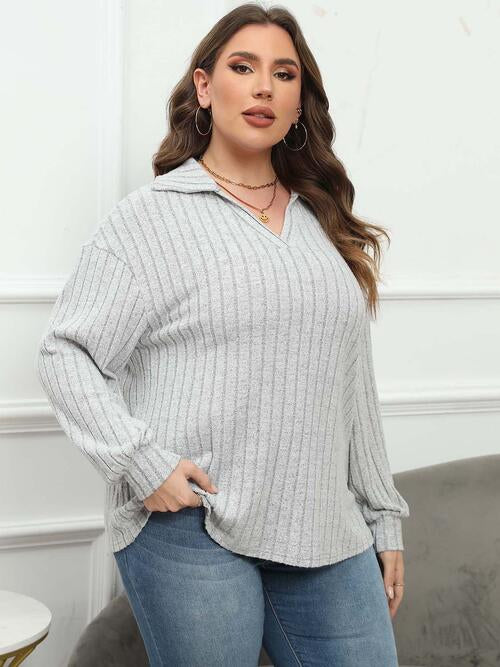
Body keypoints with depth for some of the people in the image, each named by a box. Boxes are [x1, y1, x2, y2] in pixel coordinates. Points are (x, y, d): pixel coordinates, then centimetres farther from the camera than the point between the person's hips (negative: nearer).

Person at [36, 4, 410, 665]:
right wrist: (142, 460, -16)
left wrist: (384, 519, 14)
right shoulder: (151, 215, -1)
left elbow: (354, 384, 15)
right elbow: (65, 353, -4)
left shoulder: (325, 223, 14)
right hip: (191, 530, -4)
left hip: (328, 533, 5)